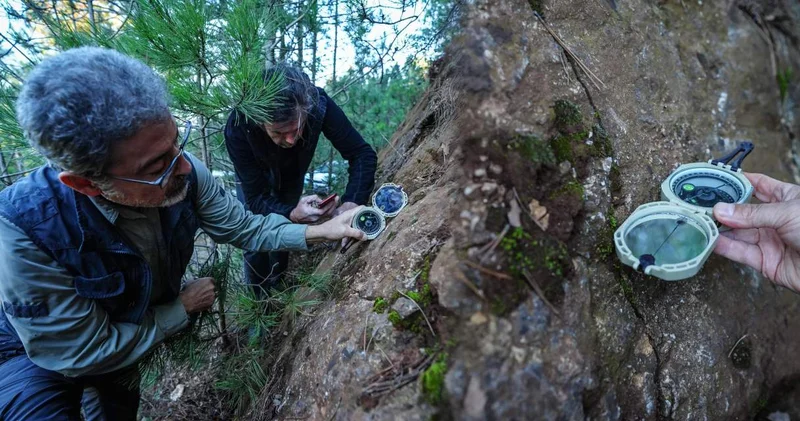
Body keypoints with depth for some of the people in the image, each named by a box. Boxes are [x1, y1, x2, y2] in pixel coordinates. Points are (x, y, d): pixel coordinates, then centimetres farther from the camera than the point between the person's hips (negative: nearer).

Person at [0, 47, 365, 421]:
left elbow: (246, 228, -13)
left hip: (141, 323, 5)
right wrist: (184, 307, -21)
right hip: (43, 354, -4)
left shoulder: (187, 175, -29)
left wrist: (319, 232, -25)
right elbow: (84, 352, -31)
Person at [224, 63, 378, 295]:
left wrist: (351, 203, -49)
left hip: (292, 171, 1)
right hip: (255, 175, -1)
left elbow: (362, 154, -34)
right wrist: (292, 214, -55)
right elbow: (256, 199, -35)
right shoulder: (238, 127, -42)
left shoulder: (319, 105, -40)